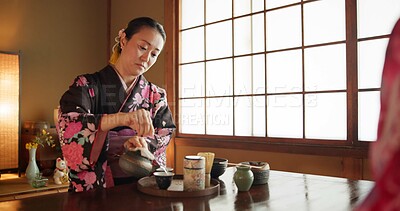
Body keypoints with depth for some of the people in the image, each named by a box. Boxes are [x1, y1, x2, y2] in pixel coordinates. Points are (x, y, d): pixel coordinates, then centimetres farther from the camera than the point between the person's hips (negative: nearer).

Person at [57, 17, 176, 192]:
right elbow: (66, 124, -17)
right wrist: (121, 118, -32)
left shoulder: (157, 96, 11)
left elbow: (165, 137, 6)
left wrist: (144, 143, -17)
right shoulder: (87, 86, 0)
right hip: (93, 189, -2)